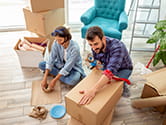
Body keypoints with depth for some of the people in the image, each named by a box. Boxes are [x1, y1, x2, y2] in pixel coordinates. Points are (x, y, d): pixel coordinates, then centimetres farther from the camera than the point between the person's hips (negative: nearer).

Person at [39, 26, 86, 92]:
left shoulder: (74, 48, -31)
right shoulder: (56, 43, -18)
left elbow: (67, 67, -30)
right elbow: (51, 59, -19)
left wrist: (54, 80, -31)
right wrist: (45, 78, -27)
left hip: (73, 68, -5)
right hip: (60, 65, 5)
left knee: (73, 81, -38)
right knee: (41, 65, -11)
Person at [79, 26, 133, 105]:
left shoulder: (117, 47, -41)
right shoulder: (95, 47, -21)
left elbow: (111, 70, -55)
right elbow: (98, 61, -3)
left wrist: (93, 90, -67)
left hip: (123, 69, -5)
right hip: (107, 66, 5)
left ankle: (122, 85, 5)